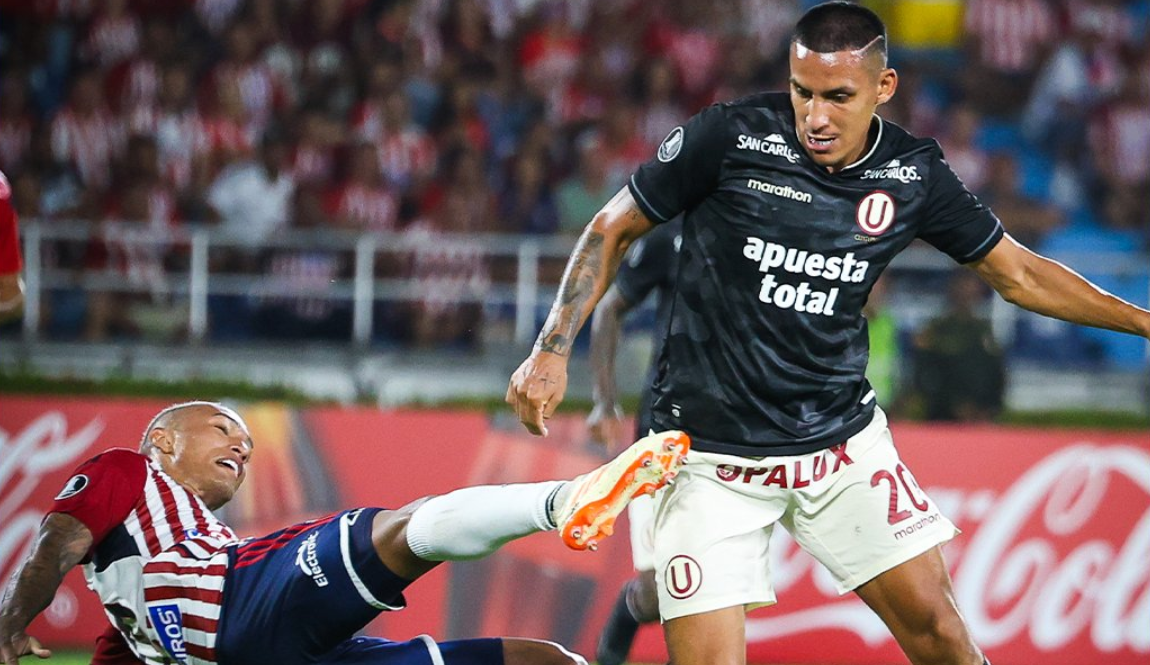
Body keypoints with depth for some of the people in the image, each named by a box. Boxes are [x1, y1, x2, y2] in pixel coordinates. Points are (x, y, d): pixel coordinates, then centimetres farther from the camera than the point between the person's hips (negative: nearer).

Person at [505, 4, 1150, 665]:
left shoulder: (915, 173, -1)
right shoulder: (730, 137, -12)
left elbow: (1018, 273, 12)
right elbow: (613, 229, -1)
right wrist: (552, 351, -10)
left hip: (843, 441, 3)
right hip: (713, 455, -3)